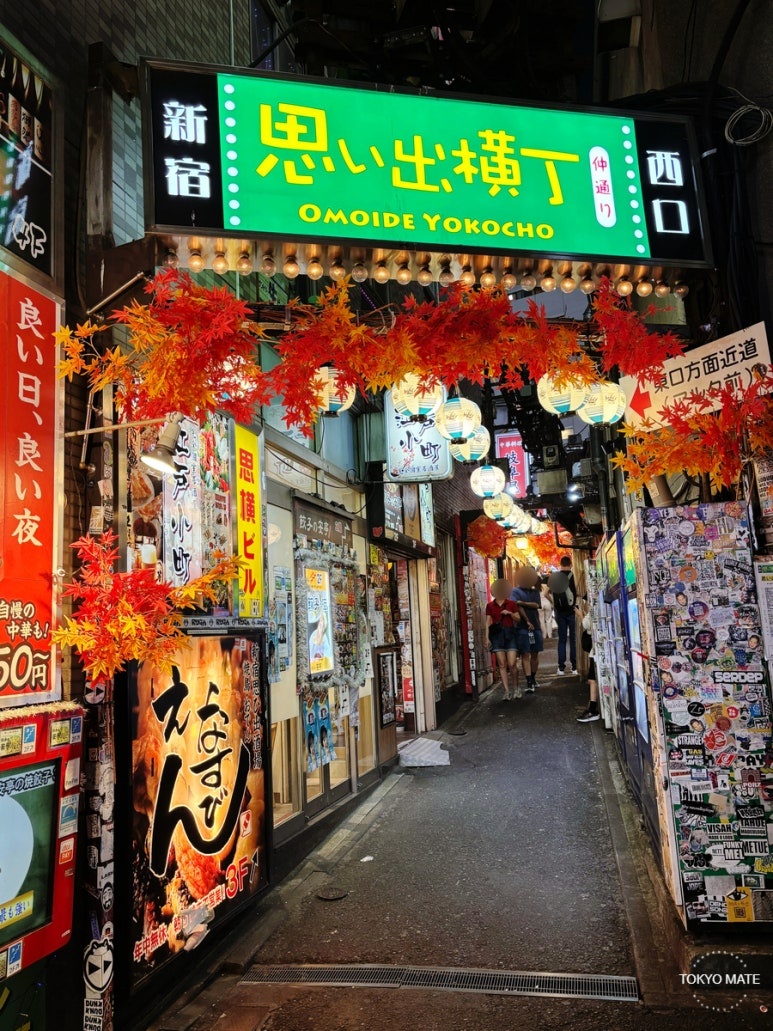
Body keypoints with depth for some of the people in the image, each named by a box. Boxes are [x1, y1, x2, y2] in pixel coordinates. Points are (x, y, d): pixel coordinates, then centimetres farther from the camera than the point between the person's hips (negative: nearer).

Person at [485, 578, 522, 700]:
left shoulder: (511, 604, 8)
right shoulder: (490, 606, 8)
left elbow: (518, 619, 9)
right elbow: (488, 622, 7)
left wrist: (510, 613, -9)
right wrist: (487, 636, -2)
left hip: (509, 634, -1)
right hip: (496, 634, 1)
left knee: (512, 664, -8)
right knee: (502, 665, -2)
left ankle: (516, 687, 15)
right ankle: (507, 691, 4)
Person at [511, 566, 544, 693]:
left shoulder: (535, 591, 13)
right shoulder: (516, 591, 0)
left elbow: (537, 605, -3)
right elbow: (518, 607, -10)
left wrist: (523, 602, -14)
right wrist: (527, 622, -14)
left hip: (536, 626, 4)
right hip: (523, 628, -4)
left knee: (535, 654, 10)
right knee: (525, 655, -6)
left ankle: (533, 679, 25)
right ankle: (529, 683, -8)